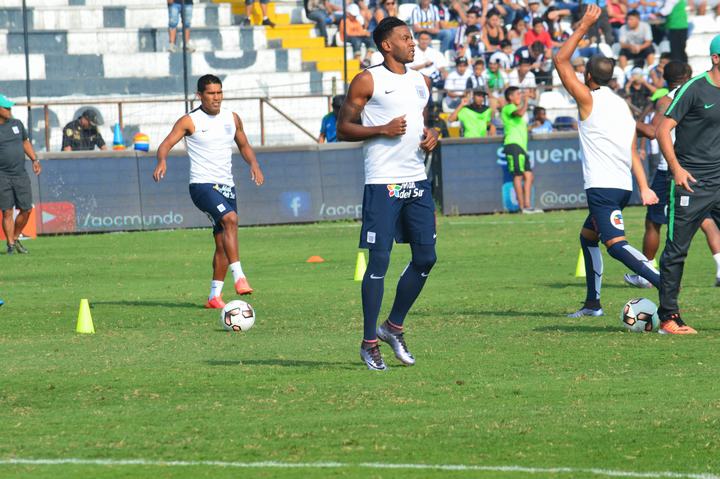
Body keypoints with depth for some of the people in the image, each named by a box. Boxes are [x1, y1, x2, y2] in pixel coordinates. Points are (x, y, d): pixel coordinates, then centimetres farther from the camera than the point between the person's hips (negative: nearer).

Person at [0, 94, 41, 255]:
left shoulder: (17, 124, 10)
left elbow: (25, 142, 23)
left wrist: (34, 160, 12)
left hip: (21, 174, 5)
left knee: (26, 210, 3)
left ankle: (15, 238, 23)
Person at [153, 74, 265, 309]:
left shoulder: (232, 118, 11)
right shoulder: (190, 121, -5)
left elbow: (244, 145, 23)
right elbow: (167, 143, -12)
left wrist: (253, 164, 3)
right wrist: (162, 161, -34)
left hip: (226, 185, 6)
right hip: (202, 184, -6)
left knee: (223, 243, 6)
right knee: (230, 218, -30)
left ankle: (215, 296, 15)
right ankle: (239, 277, -34)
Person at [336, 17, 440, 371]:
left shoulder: (421, 81, 15)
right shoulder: (367, 81, -4)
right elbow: (344, 129, -4)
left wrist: (431, 135, 5)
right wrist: (382, 130, -16)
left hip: (417, 181, 7)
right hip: (383, 183, -7)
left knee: (426, 258, 6)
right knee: (379, 260, -6)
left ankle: (394, 327, 23)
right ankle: (369, 342, 2)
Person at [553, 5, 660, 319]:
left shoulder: (589, 99, -6)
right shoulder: (623, 105, 16)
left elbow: (561, 61, -5)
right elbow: (633, 153, 12)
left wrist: (583, 28, -3)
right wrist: (644, 188, 8)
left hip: (602, 187, -9)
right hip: (623, 185, 9)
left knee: (616, 244, -18)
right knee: (588, 237, 24)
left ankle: (667, 284, -35)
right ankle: (593, 303, 27)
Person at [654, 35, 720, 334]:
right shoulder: (694, 89, -9)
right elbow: (663, 130, -9)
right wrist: (677, 168, -16)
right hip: (691, 185, -6)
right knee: (676, 250, 0)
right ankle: (668, 317, 7)